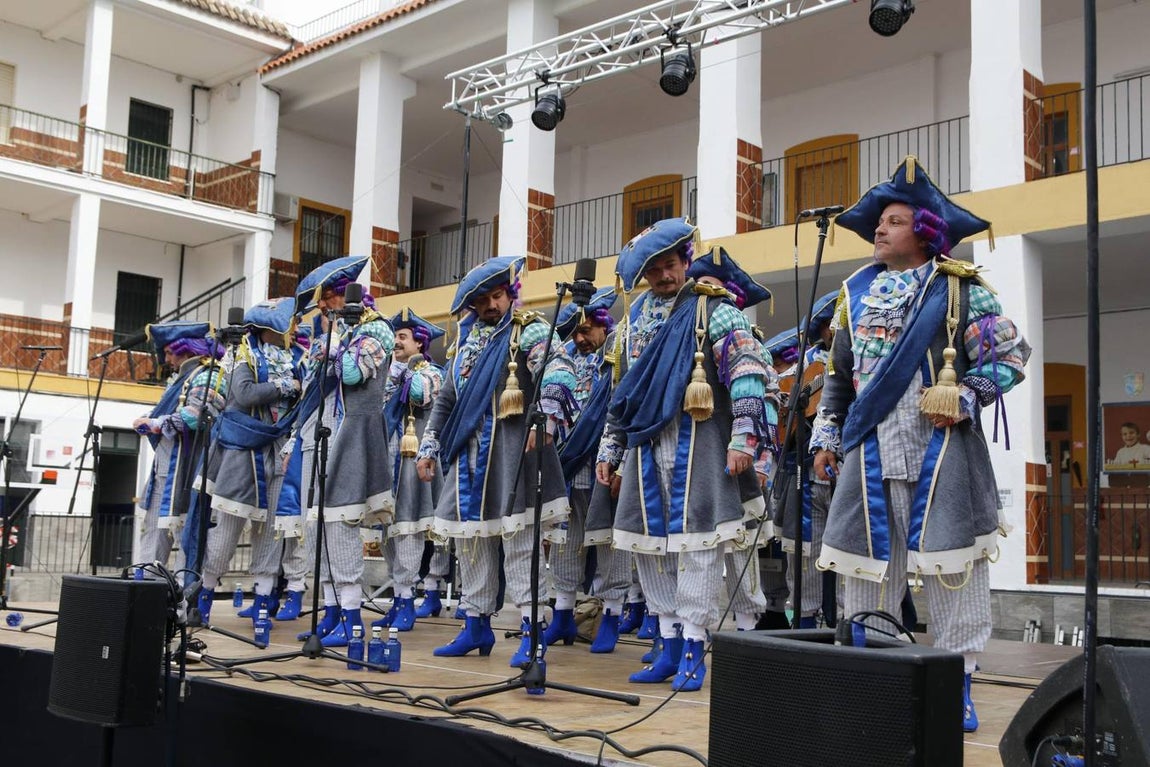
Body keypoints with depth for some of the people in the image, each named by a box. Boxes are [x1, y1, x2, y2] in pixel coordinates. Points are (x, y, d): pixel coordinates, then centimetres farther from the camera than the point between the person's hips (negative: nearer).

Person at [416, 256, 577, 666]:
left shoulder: (528, 330, -3)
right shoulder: (467, 340, 18)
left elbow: (558, 370, -20)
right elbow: (446, 399, 22)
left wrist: (545, 415, -36)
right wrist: (428, 445, 18)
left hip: (511, 444, -7)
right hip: (468, 449, 7)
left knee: (518, 536, -8)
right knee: (471, 535, 10)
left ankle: (531, 630, -4)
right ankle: (476, 625, 20)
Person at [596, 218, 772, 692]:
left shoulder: (713, 310, 0)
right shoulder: (637, 318, 17)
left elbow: (747, 373, -9)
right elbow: (624, 388, 22)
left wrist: (743, 437, -17)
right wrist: (611, 448, 19)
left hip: (696, 444, -6)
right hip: (646, 447, 6)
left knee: (696, 542, -4)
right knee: (650, 544, 7)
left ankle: (693, 649, 4)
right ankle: (670, 646, 18)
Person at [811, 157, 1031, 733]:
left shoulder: (960, 289, 1)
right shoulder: (856, 293, 14)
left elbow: (1009, 356, 0)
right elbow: (838, 376, 18)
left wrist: (963, 398, -13)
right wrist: (827, 437, 14)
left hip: (939, 453, -4)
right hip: (869, 453, 4)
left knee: (952, 568, -1)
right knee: (868, 567, 7)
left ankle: (957, 685, 9)